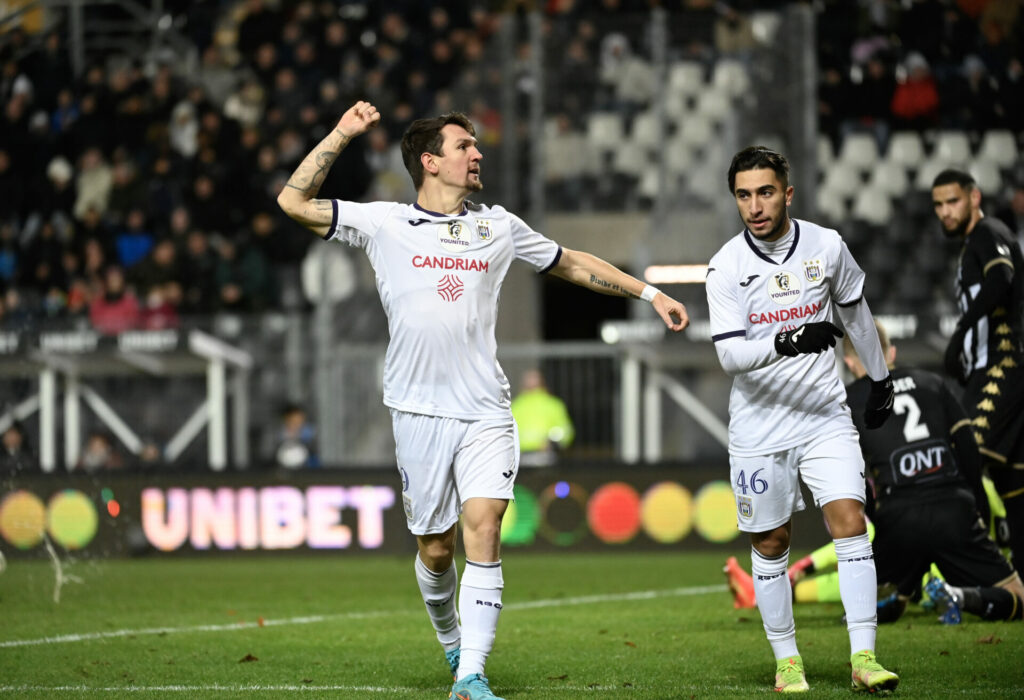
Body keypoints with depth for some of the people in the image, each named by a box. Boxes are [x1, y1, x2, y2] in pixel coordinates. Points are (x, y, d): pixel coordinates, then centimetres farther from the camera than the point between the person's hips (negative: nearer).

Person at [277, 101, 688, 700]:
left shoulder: (501, 227, 13)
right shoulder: (384, 224, 5)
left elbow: (574, 264, 25)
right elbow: (295, 202, -1)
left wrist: (650, 294, 22)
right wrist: (342, 136, -4)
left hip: (486, 413, 1)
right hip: (419, 410, -1)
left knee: (484, 530, -14)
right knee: (435, 548, 4)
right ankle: (451, 638, 34)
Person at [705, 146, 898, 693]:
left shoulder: (827, 246, -2)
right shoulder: (726, 267, -10)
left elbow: (855, 310, 16)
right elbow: (729, 354, -18)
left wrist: (880, 379, 25)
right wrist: (784, 344, -36)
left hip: (825, 418, 1)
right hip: (760, 428, -1)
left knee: (850, 521, -12)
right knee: (771, 544, 5)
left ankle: (864, 658, -13)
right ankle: (787, 661, 20)